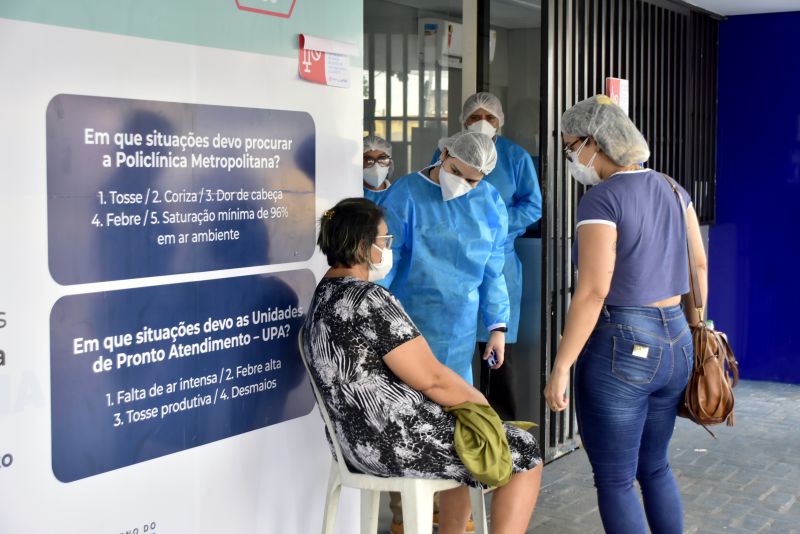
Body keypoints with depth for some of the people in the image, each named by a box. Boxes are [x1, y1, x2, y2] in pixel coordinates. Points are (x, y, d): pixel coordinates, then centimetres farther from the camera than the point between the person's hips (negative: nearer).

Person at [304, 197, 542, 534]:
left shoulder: (325, 295, 10)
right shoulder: (369, 299, -21)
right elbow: (431, 378, -19)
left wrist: (465, 397, 14)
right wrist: (479, 402, -2)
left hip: (359, 438, 10)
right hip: (398, 439, -10)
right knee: (524, 453, 5)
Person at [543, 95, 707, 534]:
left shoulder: (602, 198, -15)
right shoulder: (671, 188, 8)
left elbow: (593, 292, -20)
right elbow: (699, 266, 14)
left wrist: (560, 367, -17)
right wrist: (692, 331, 26)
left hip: (619, 349, -8)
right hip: (675, 343, 8)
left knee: (615, 480, 5)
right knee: (655, 468, 22)